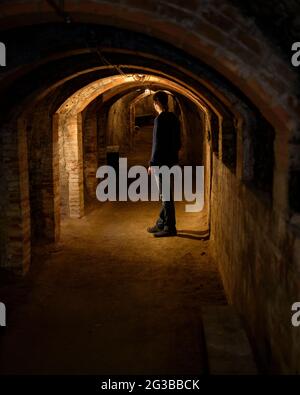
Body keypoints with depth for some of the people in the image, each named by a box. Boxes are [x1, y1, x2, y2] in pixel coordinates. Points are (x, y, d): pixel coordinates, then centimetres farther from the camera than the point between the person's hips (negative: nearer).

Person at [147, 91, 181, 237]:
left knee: (166, 195, -4)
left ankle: (170, 227, 1)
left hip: (162, 162, -9)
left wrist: (152, 163, -13)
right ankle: (161, 223, 24)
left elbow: (157, 144, -18)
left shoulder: (160, 119, -15)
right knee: (166, 194, 15)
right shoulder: (174, 118, 11)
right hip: (172, 161, 9)